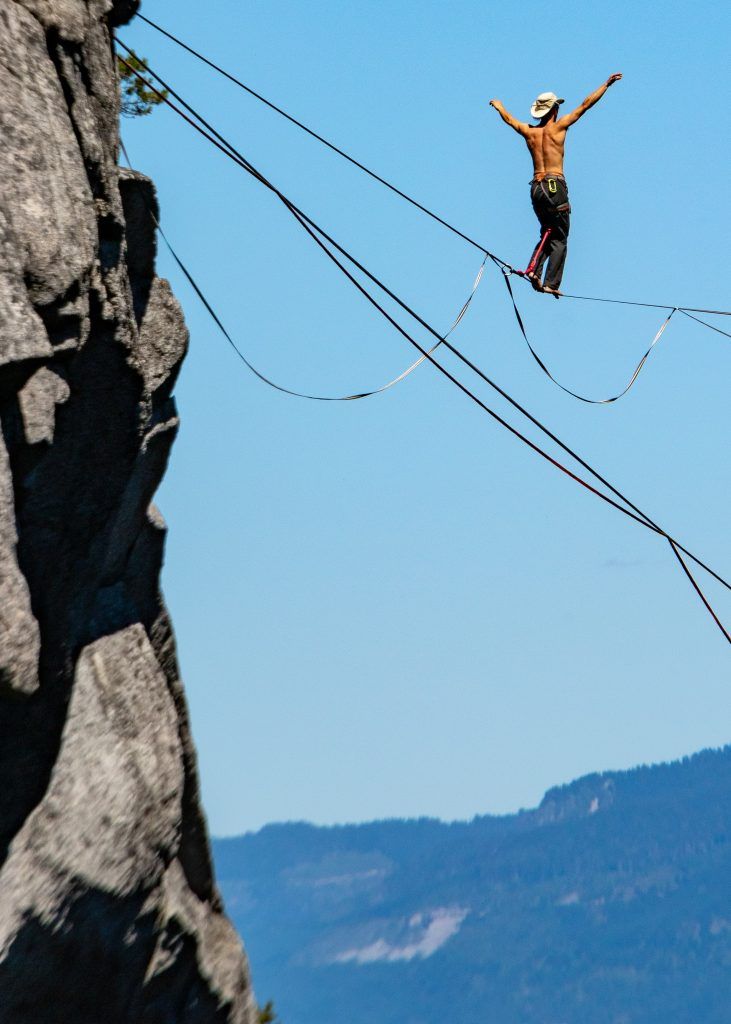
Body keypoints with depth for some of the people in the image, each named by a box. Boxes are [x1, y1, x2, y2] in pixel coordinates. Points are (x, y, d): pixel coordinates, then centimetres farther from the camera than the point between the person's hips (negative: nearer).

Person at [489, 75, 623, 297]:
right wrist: (607, 84, 4)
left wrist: (498, 105, 50)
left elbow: (508, 119, 29)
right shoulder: (557, 127, -2)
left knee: (547, 234, 19)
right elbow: (585, 105, -1)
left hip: (536, 187, 5)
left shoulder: (529, 132, 10)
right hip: (555, 185, -5)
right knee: (559, 239, -2)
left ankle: (534, 270, -2)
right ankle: (551, 283, -11)